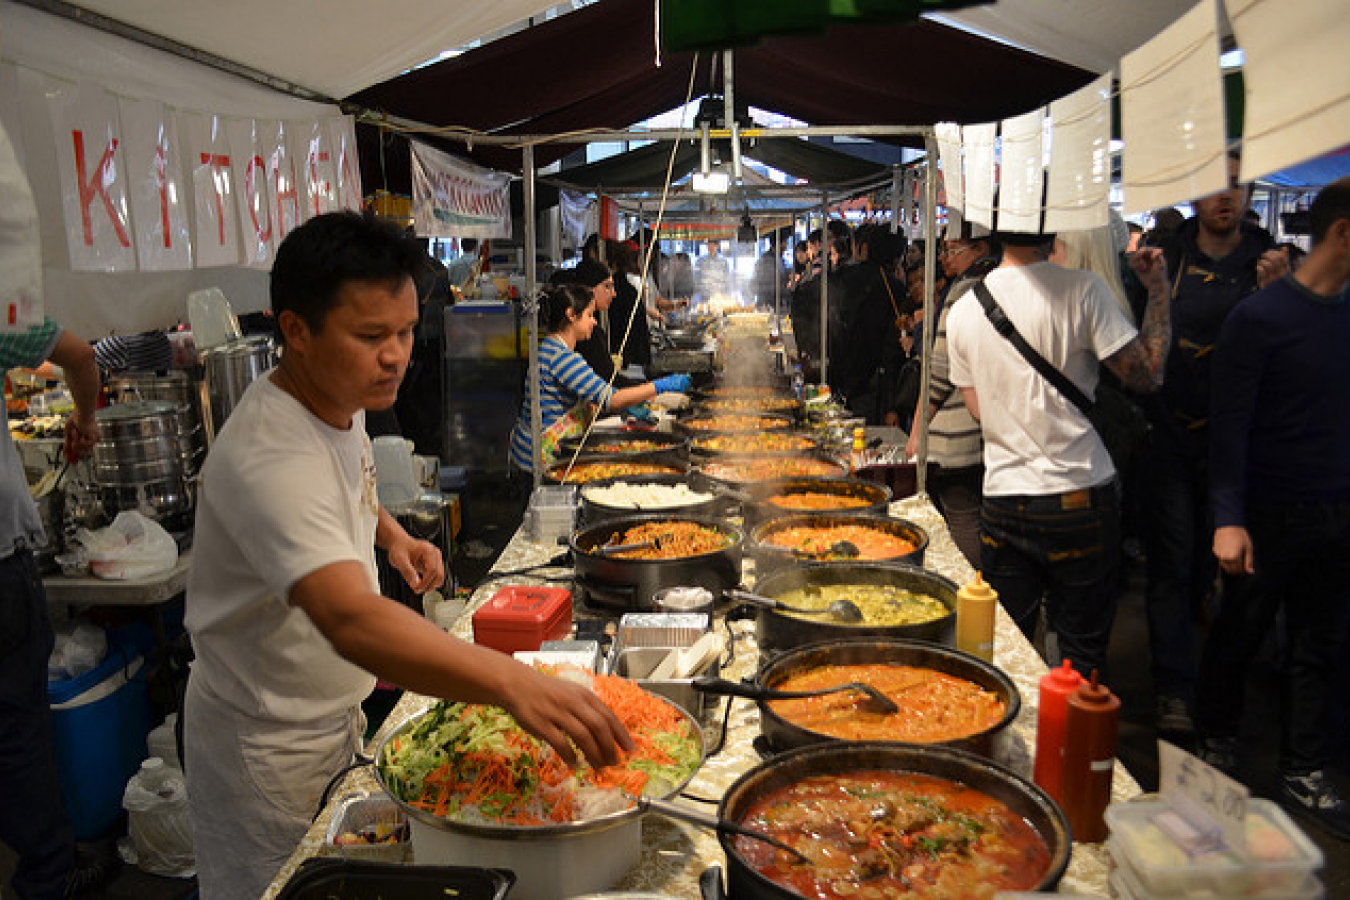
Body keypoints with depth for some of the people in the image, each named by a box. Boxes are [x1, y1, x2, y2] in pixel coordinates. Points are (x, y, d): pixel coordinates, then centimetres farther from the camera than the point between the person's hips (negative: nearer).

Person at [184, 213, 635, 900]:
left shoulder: (341, 398, -4)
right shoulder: (270, 457, -35)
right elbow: (351, 620, -50)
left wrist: (392, 535, 2)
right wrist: (510, 682, -60)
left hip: (335, 708, 8)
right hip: (270, 744, -8)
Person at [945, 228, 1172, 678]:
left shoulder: (962, 310, 3)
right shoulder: (1081, 289, -10)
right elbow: (1148, 375, -6)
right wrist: (1158, 289, 4)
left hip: (1000, 501, 4)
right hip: (1079, 496, -3)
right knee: (1082, 653, 9)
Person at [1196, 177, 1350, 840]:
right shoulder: (1260, 318, -10)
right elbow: (1229, 424, -14)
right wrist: (1228, 519, -20)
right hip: (1271, 513, -5)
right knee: (1239, 636, 9)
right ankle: (1215, 750, 29)